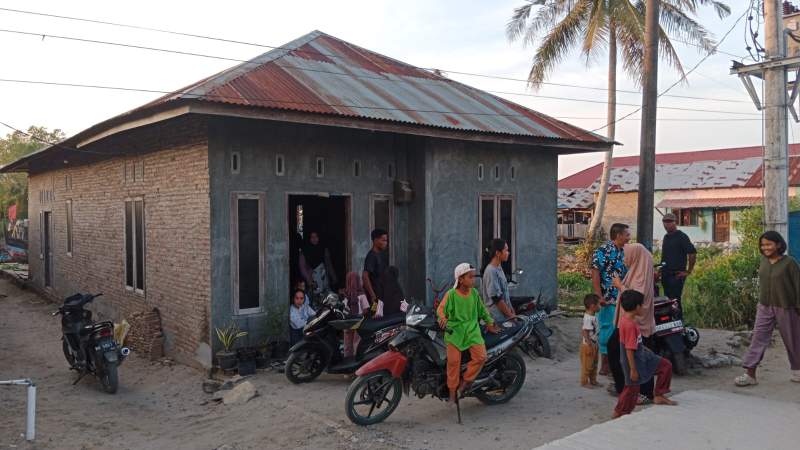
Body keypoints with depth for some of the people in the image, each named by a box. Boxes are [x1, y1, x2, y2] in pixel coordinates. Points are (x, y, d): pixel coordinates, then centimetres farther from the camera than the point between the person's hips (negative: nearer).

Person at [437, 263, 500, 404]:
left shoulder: (474, 293, 5)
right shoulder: (451, 294, -6)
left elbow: (482, 309, 17)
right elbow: (441, 309, -4)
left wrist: (490, 323, 20)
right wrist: (443, 318, -25)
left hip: (472, 330, 3)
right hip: (454, 331, -3)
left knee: (481, 356, -15)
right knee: (453, 361, -10)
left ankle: (464, 382, 2)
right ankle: (452, 392, 8)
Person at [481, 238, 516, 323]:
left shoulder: (499, 269, 12)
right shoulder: (491, 271, -19)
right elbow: (497, 299, -20)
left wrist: (511, 310, 13)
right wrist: (510, 315, -14)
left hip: (505, 315, 10)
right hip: (498, 319, -10)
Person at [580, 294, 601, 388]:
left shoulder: (593, 317, 5)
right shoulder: (588, 318, -25)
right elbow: (585, 332, -26)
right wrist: (589, 345, -25)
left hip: (594, 344, 10)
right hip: (588, 345, -10)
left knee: (594, 365, 20)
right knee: (587, 365, 3)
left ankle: (593, 380, 32)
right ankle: (584, 382, 15)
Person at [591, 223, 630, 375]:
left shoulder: (623, 252, 13)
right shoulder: (603, 251, -13)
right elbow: (595, 274, -17)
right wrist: (600, 297, -21)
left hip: (622, 299, 8)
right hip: (608, 300, -8)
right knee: (608, 330, -3)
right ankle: (605, 365, 7)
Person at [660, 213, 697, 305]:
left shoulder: (681, 236, -8)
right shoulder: (666, 237, 16)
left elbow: (693, 253, -14)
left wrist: (688, 271, -12)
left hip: (677, 275, -8)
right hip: (665, 275, 8)